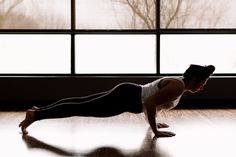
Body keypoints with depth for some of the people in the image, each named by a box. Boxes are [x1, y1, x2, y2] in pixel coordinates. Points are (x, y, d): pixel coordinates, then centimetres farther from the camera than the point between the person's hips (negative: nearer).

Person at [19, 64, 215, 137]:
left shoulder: (176, 81, 13)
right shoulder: (178, 88, -17)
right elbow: (150, 103, -26)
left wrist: (153, 122, 27)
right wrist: (156, 131, -18)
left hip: (127, 93, 9)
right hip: (126, 98, -9)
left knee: (81, 103, 13)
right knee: (81, 109, -6)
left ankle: (39, 110, 21)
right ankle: (35, 115, -1)